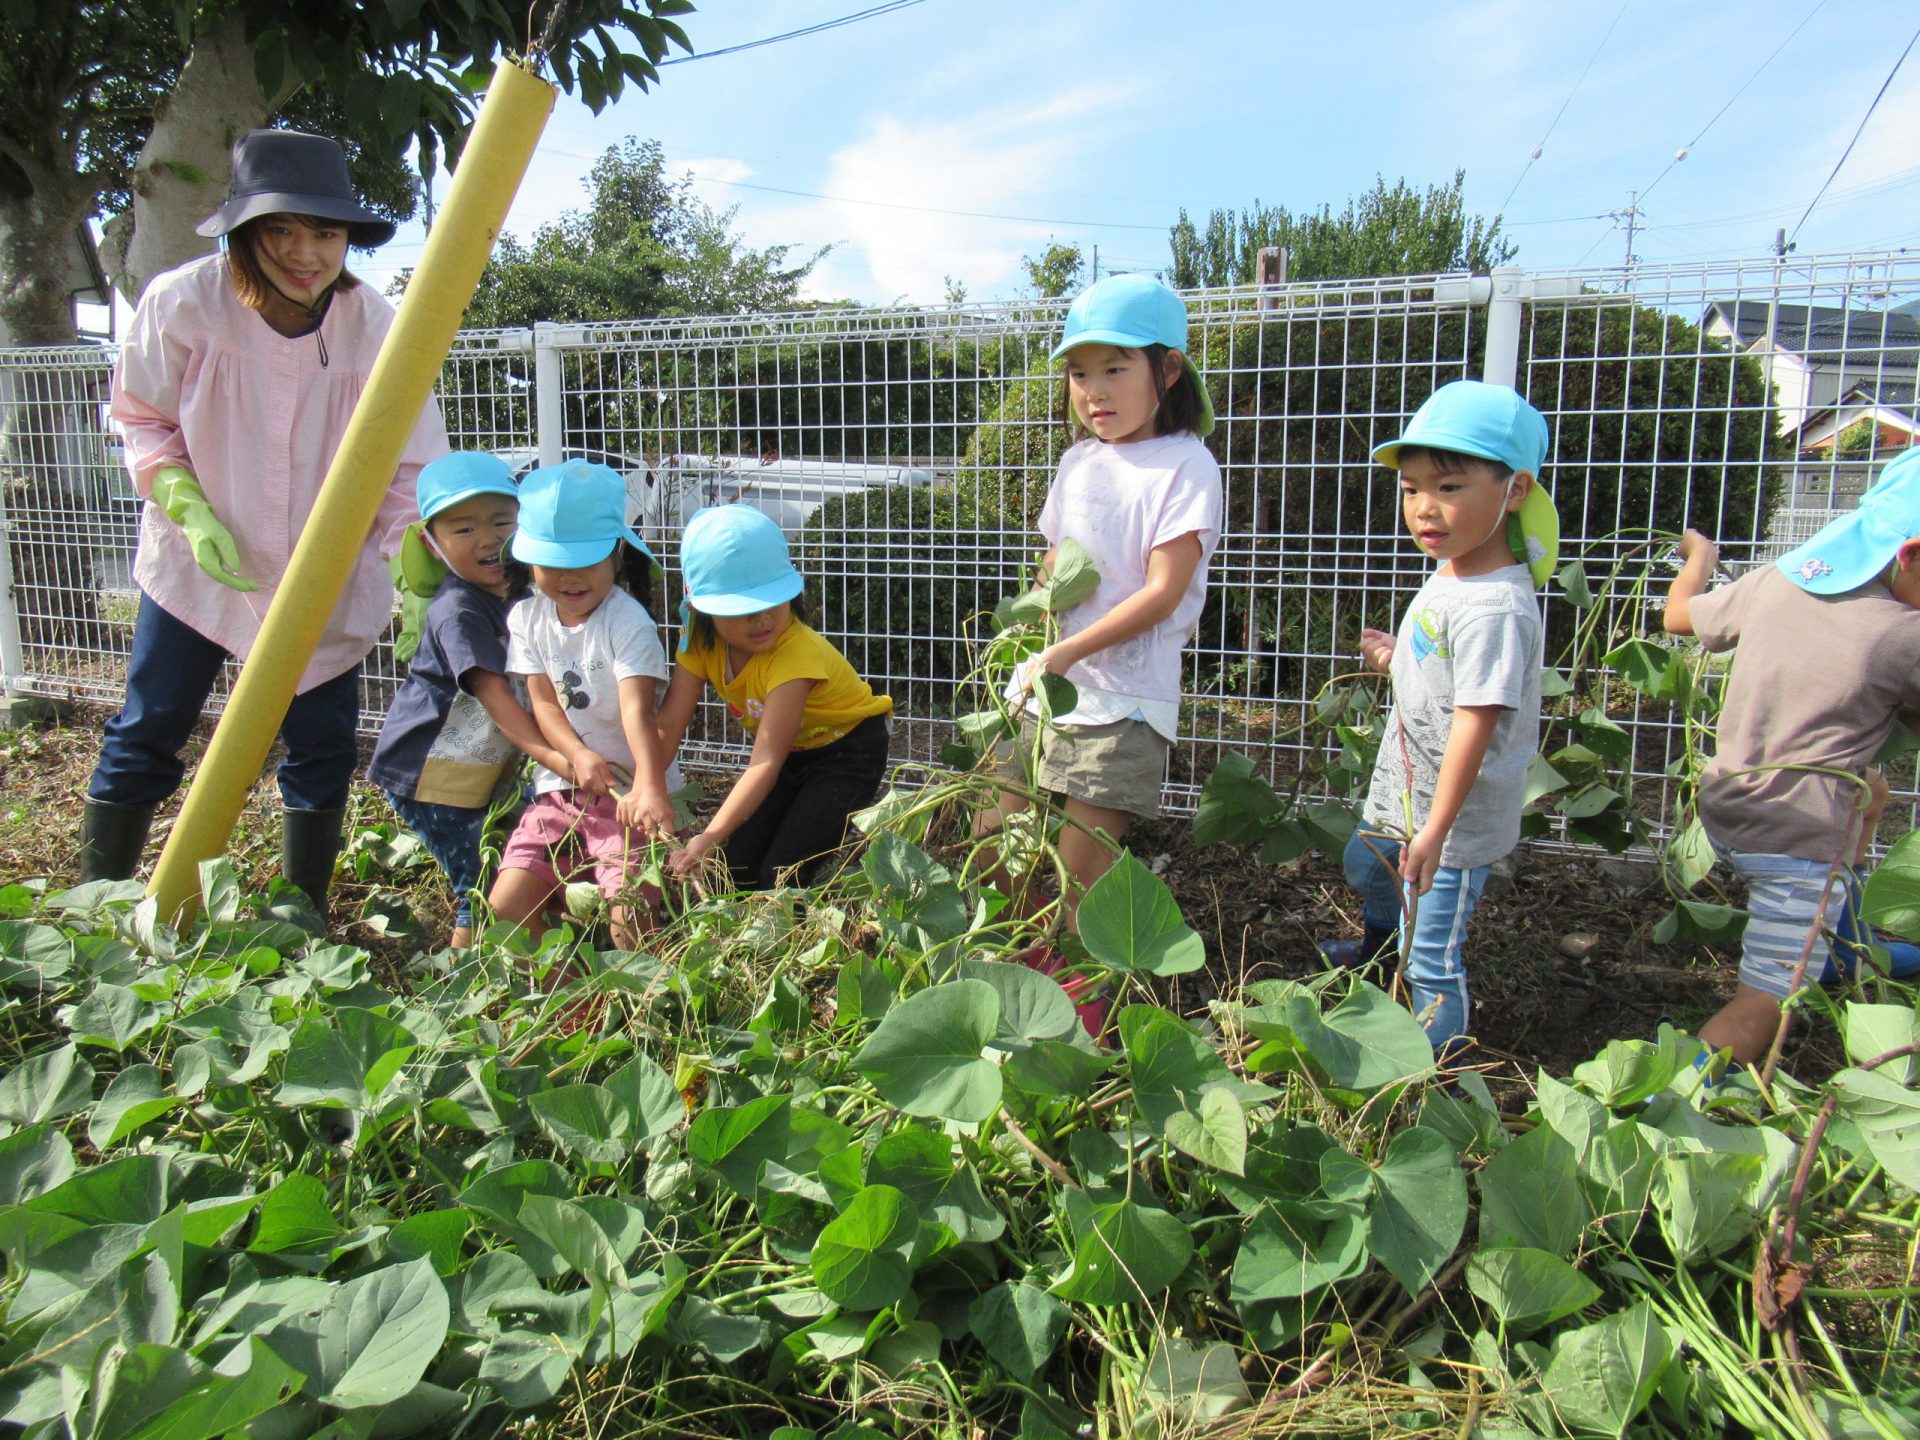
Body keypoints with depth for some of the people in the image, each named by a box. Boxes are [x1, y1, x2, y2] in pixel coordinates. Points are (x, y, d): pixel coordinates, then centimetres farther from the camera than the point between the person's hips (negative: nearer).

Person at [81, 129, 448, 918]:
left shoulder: (375, 326, -15)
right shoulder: (182, 303, -16)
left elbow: (412, 465, -8)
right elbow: (141, 419, -1)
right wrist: (188, 510, -17)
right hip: (196, 567, 0)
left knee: (323, 749, 6)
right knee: (144, 736, 6)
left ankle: (304, 915, 23)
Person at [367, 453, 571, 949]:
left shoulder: (521, 587, 1)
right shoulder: (457, 610, -21)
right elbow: (494, 693, -30)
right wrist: (549, 754, -40)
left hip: (488, 766, 7)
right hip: (430, 772, -7)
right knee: (481, 889, -7)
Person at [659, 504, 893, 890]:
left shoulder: (795, 653, -36)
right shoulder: (700, 642, -17)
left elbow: (766, 762, -39)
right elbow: (669, 723, -16)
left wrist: (712, 837, -46)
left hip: (847, 750, -6)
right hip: (790, 752, 6)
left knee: (782, 875, -17)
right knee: (737, 867, -2)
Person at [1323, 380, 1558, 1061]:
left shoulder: (1495, 607, -30)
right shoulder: (1447, 576, 0)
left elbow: (1475, 722, -30)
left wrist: (1435, 830, -29)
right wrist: (1394, 660, 7)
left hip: (1454, 820, -11)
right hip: (1399, 792, 11)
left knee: (1432, 960, -2)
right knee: (1366, 867, 36)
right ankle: (1377, 943, 67)